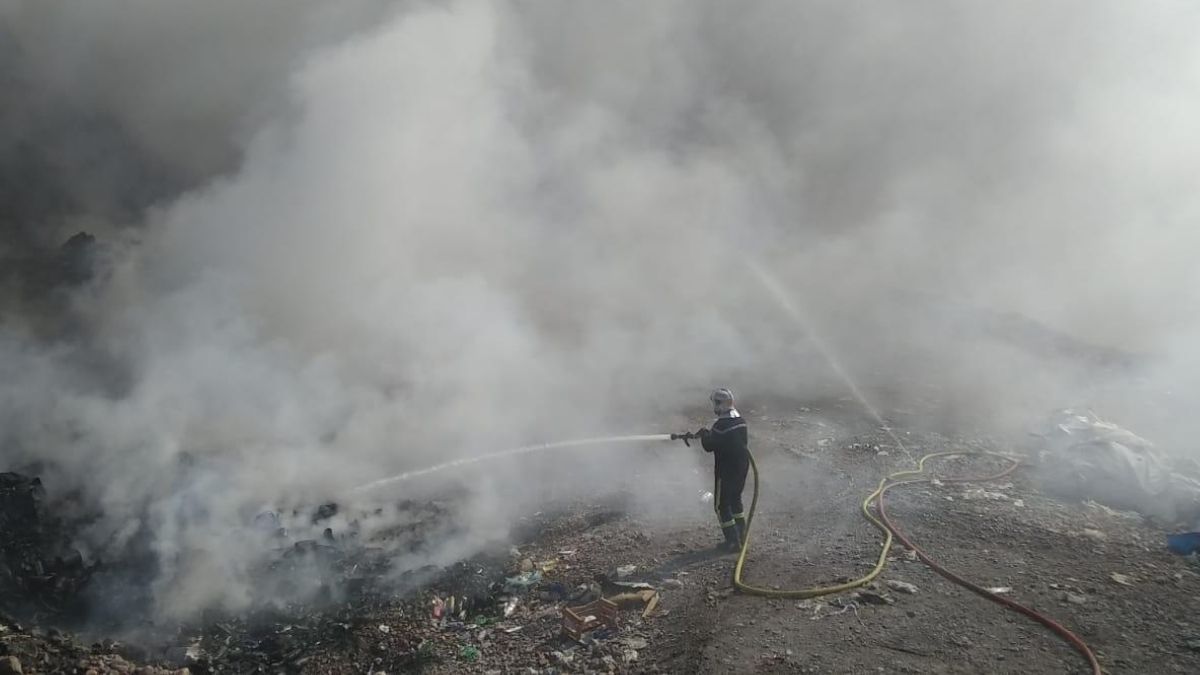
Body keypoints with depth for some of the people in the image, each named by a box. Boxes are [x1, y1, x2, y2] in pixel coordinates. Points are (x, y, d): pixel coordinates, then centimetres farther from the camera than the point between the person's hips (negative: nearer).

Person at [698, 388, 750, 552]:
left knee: (721, 505, 2)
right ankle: (741, 537, 28)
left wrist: (704, 435, 2)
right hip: (742, 467, 8)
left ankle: (733, 541, 1)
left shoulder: (721, 425, -21)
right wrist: (709, 434, 12)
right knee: (735, 500, 23)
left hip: (726, 471, -8)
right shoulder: (741, 420, 5)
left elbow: (709, 446, -19)